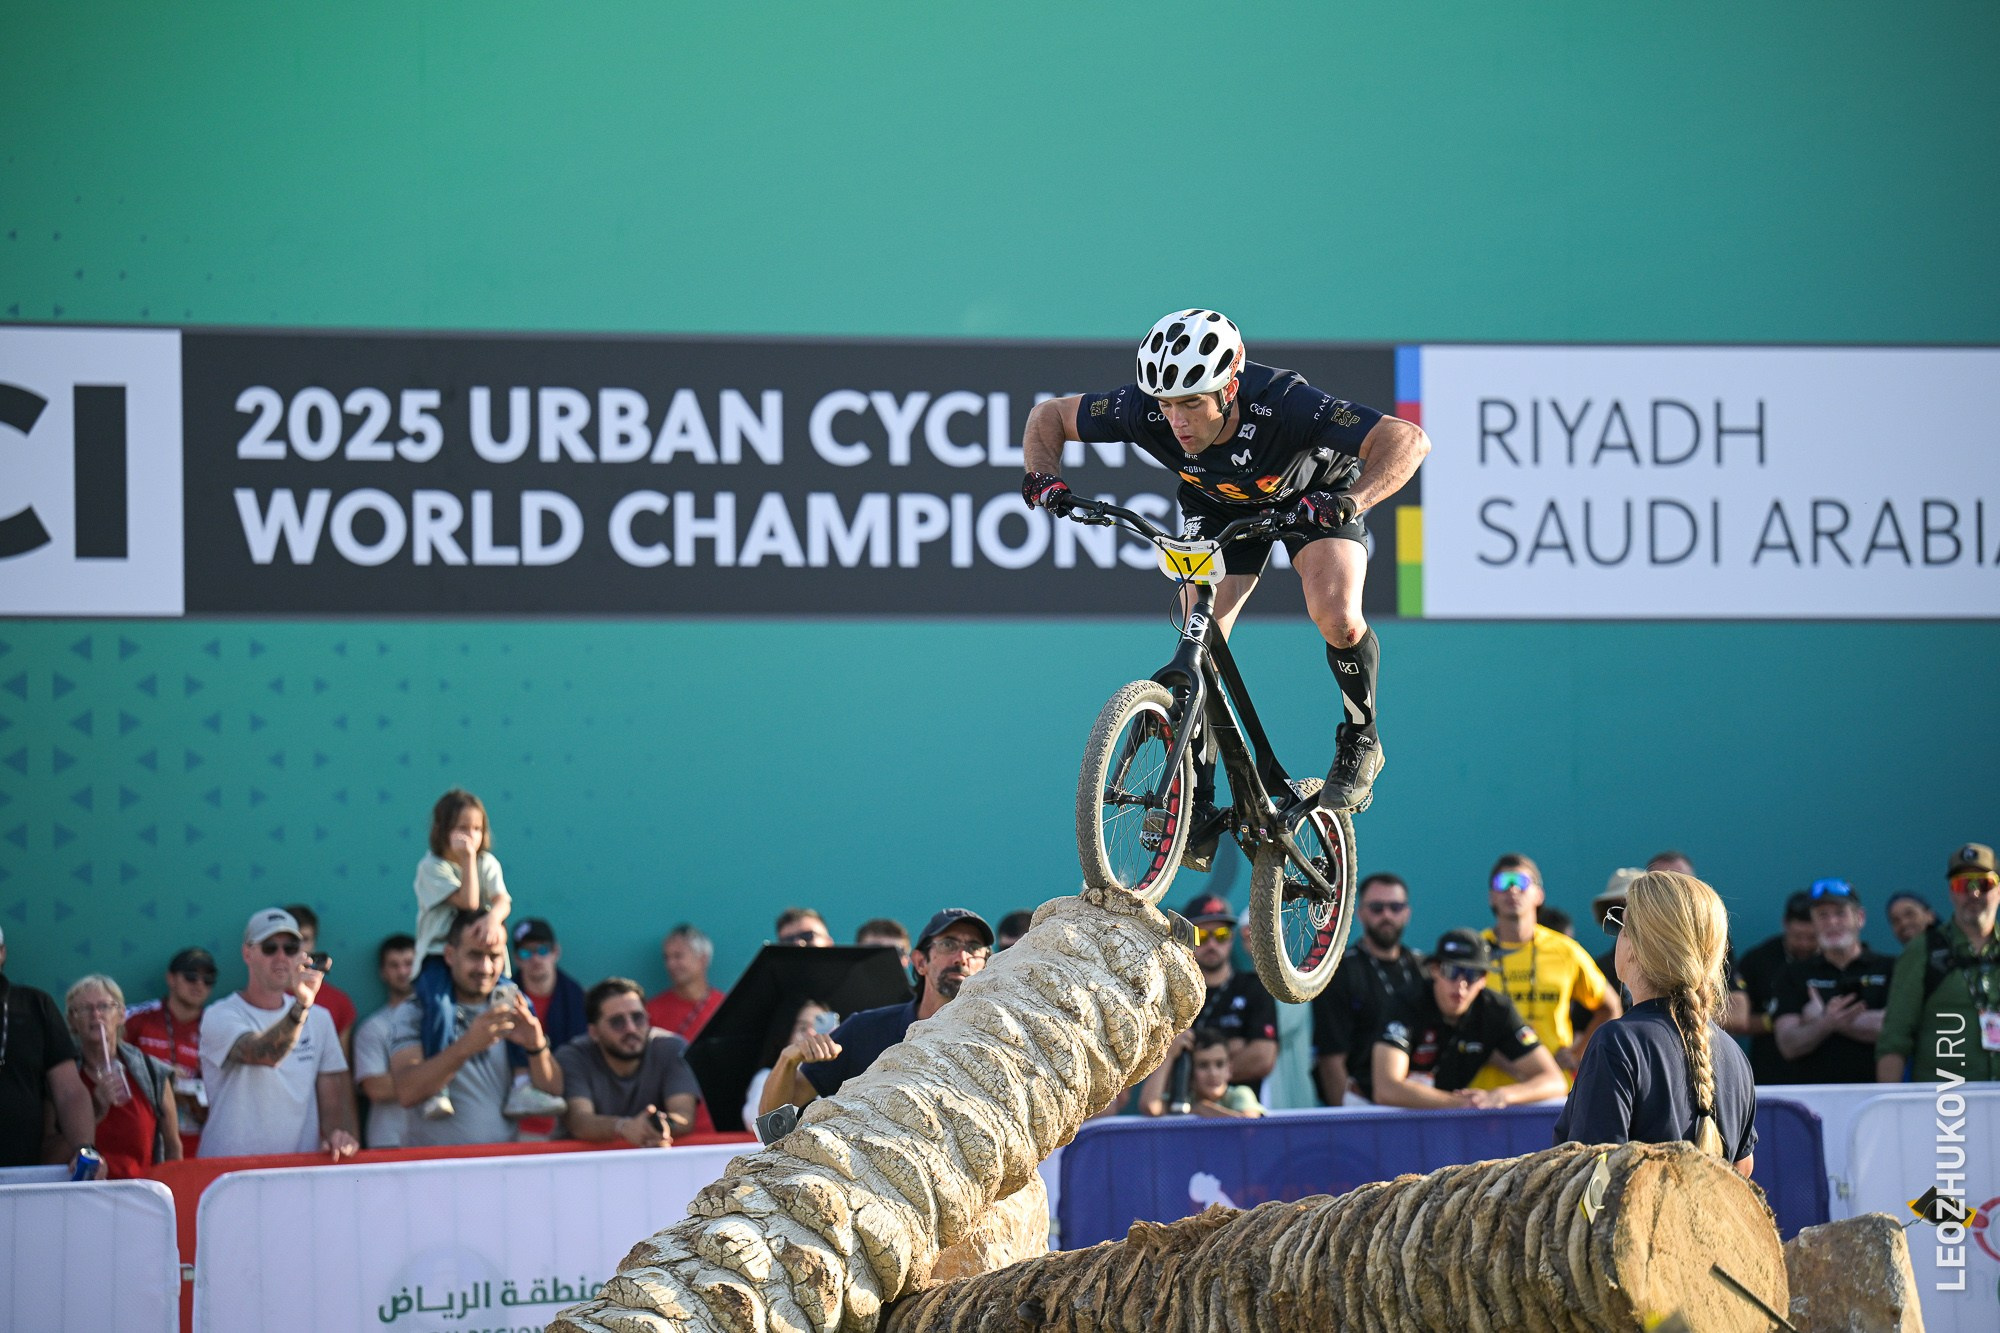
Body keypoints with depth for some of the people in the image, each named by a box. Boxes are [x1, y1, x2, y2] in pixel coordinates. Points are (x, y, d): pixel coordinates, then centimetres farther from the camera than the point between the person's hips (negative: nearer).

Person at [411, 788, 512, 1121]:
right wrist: (467, 858, -14)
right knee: (440, 1007, -31)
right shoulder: (432, 868, -4)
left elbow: (502, 901, -6)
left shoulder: (488, 863, 11)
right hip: (438, 955, -4)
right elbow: (468, 901, -16)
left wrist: (494, 921, -28)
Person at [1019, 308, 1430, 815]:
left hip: (1313, 494, -3)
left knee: (1337, 619, -25)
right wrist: (1043, 476, -35)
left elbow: (1408, 439, -46)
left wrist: (1351, 500, -61)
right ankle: (1196, 809, 0)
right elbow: (1049, 415, -15)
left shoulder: (1283, 403, -42)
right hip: (1219, 504, 3)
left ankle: (1360, 740, 2)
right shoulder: (1145, 410, -33)